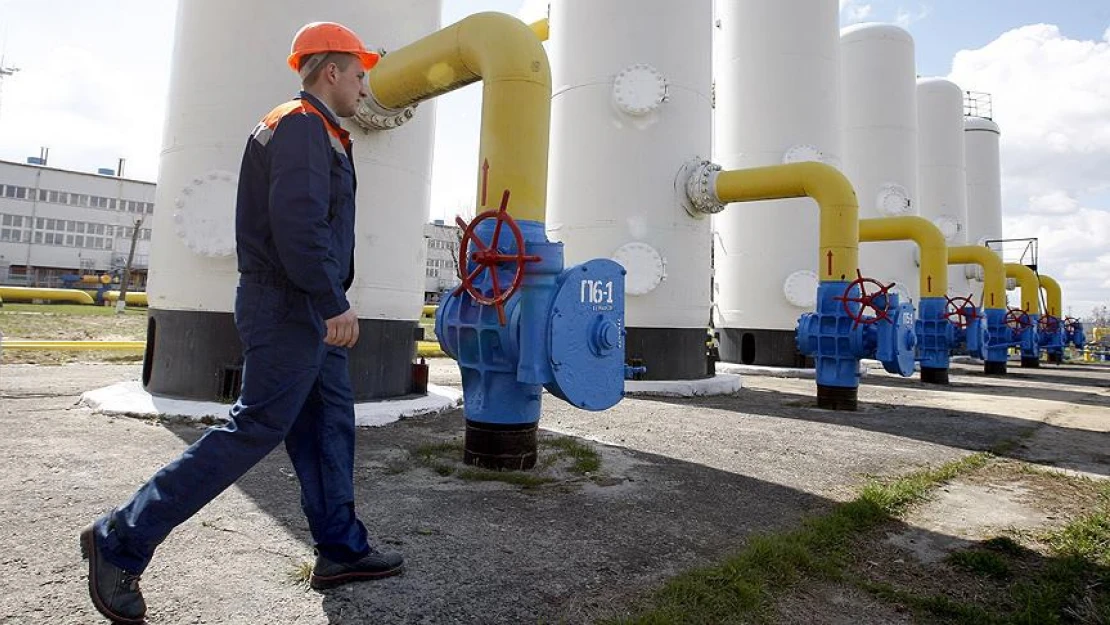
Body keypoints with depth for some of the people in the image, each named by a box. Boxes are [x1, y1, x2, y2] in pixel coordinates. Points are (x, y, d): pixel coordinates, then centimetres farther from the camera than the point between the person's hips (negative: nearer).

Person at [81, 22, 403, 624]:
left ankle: (340, 549, 19)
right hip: (291, 308, -11)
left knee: (330, 422, 10)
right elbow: (297, 224, -24)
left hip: (309, 310, 11)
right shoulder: (303, 124, -11)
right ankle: (120, 542, 5)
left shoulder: (313, 131, 21)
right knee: (255, 429, -6)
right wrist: (333, 302, -23)